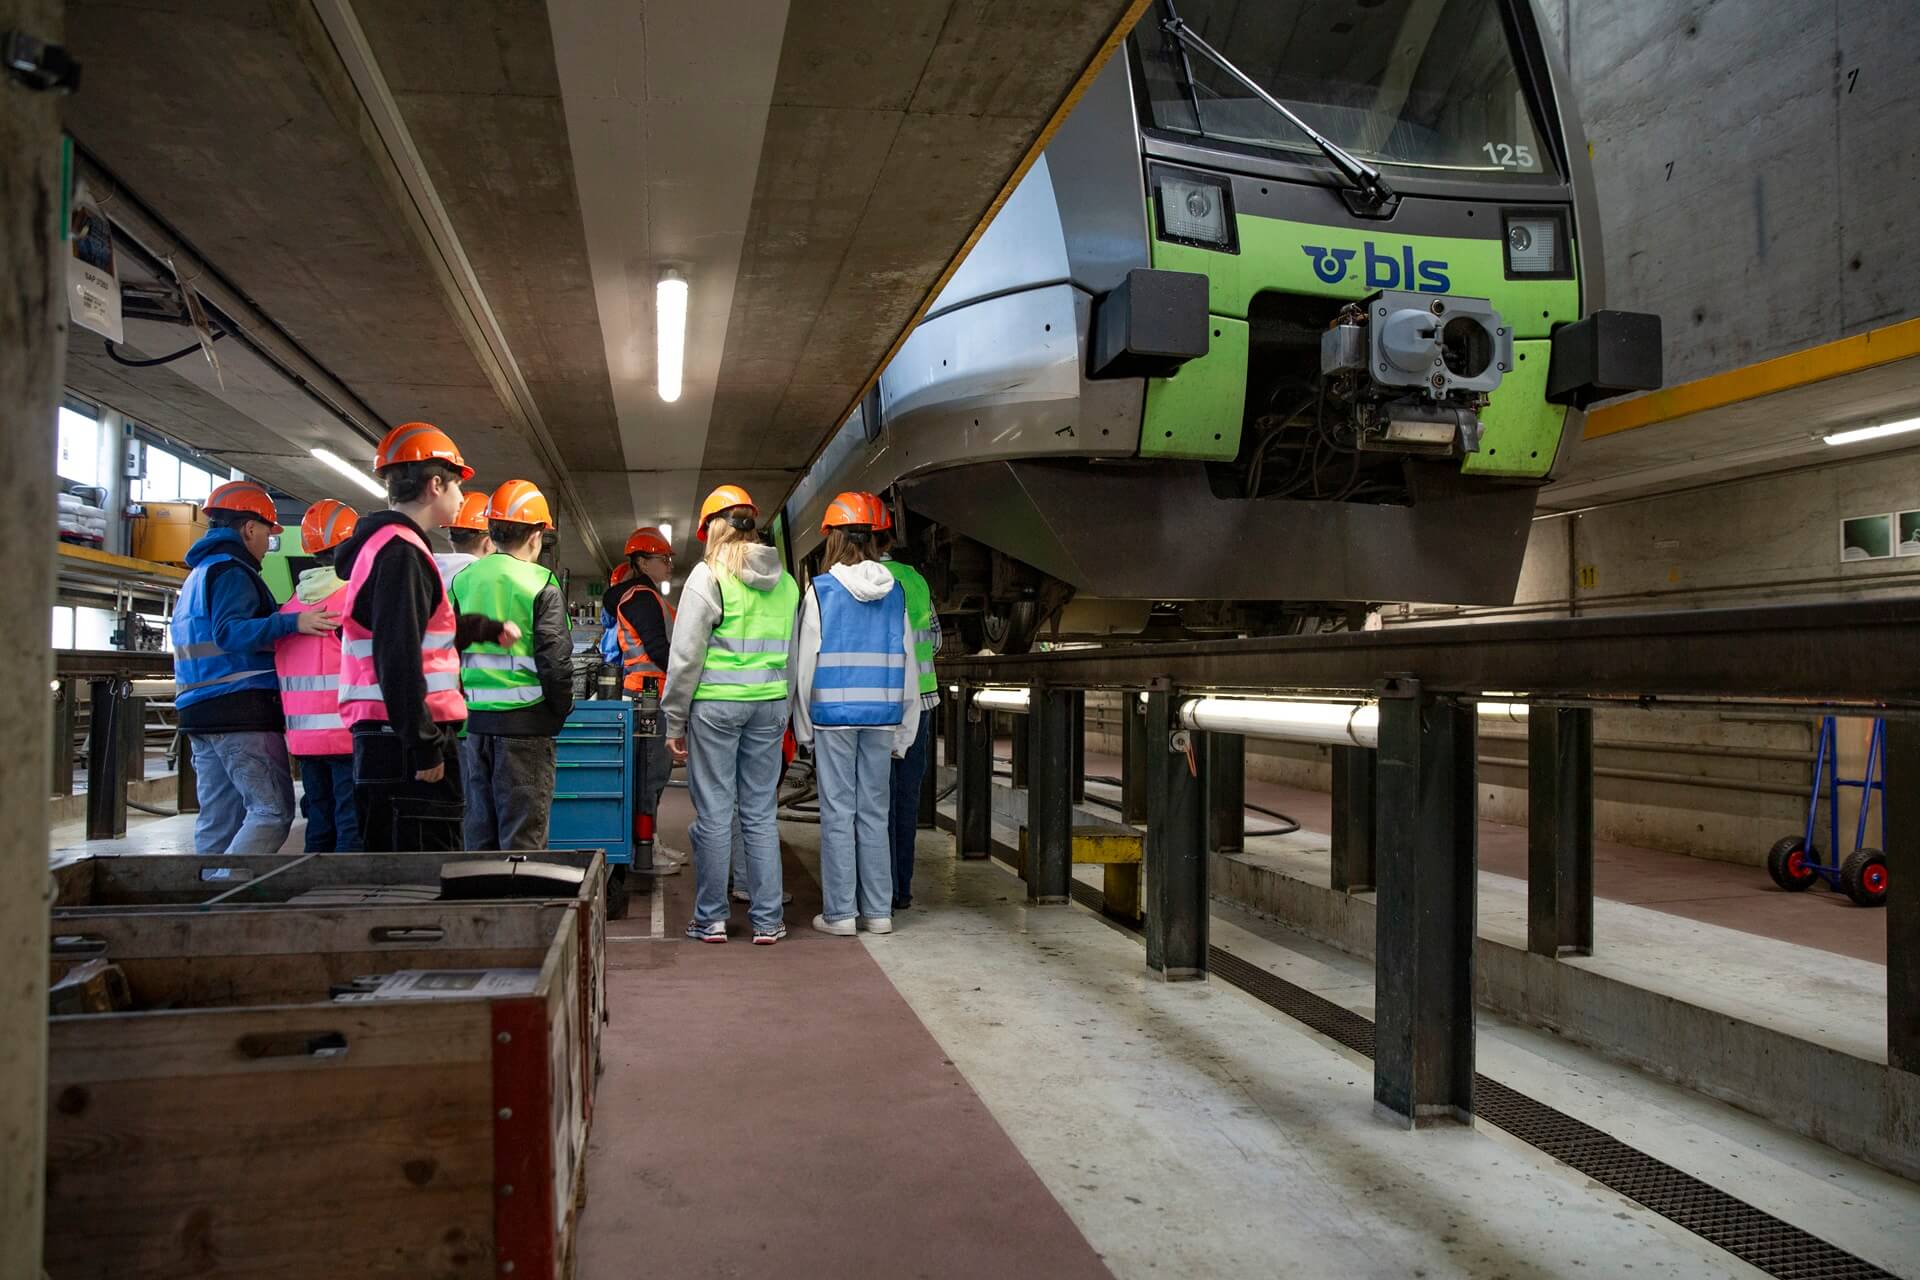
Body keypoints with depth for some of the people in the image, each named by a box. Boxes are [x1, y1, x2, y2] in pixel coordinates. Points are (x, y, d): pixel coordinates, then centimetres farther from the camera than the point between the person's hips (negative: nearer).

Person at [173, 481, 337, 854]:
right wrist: (292, 622, -33)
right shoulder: (232, 571, -9)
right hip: (244, 712, -10)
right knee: (273, 811, -12)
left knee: (219, 820, 9)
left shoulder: (198, 574, 24)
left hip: (200, 712, 10)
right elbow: (231, 631, -24)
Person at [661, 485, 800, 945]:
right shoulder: (785, 583, 10)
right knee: (761, 813, 9)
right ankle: (768, 920, 12)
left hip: (715, 704, -4)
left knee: (713, 815, 4)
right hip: (770, 704, 5)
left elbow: (686, 655, -8)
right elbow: (791, 654, 13)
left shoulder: (708, 576, -6)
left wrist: (675, 720, -1)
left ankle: (711, 919, 12)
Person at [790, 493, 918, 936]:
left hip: (833, 714, -3)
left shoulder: (820, 590, -6)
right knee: (874, 813, 10)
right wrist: (904, 732, 14)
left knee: (838, 813, 3)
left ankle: (840, 913, 6)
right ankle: (878, 911, 14)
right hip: (882, 716, 3)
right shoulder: (895, 592, 5)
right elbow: (908, 663, 8)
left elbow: (805, 663, -4)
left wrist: (803, 726, 5)